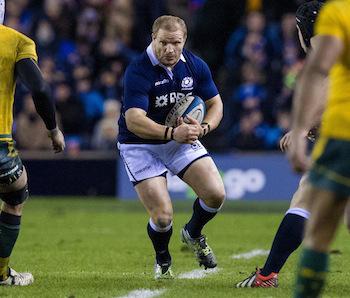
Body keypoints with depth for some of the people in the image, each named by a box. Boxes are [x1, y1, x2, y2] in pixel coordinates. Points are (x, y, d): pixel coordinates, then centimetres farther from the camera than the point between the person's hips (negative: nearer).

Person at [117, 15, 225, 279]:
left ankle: (193, 234, 23)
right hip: (140, 146, -5)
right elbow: (134, 120, -34)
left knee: (216, 194, -11)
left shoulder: (196, 66, -8)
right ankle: (163, 261, 20)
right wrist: (172, 133, -45)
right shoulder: (138, 71, -25)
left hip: (181, 139, 5)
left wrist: (203, 127, -19)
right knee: (163, 216, -15)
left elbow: (215, 103, 3)